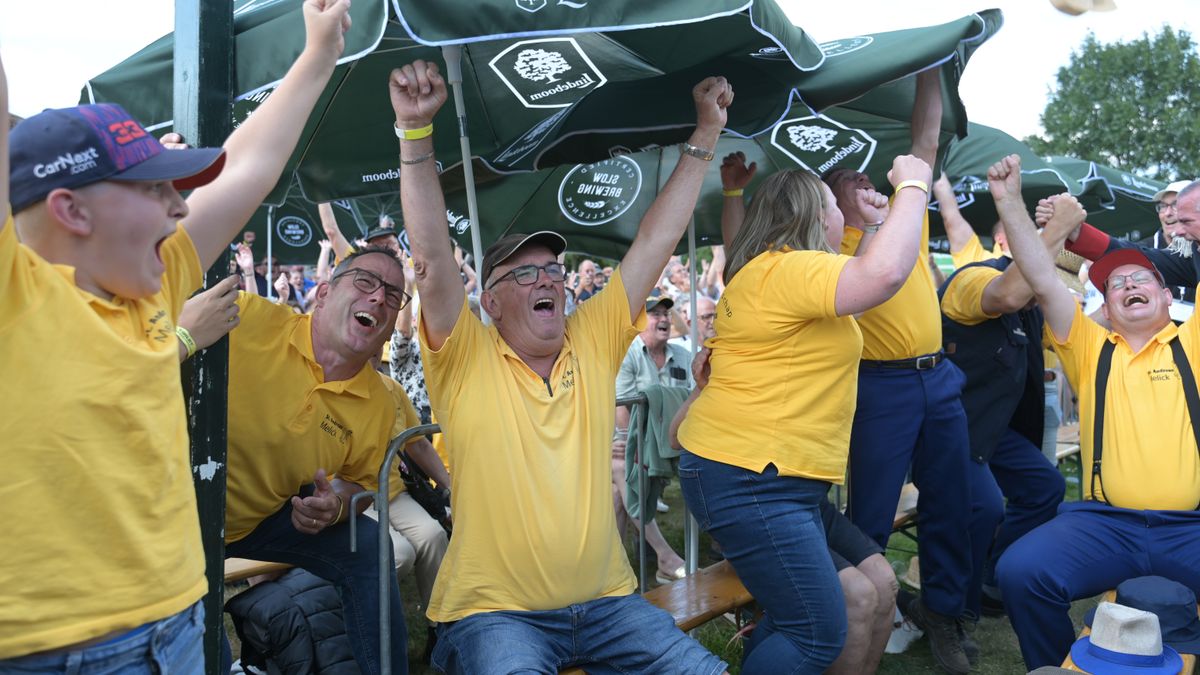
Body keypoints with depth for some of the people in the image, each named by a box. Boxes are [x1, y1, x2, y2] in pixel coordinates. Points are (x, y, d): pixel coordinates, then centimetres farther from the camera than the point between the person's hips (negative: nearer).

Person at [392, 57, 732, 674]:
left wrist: (706, 134, 2)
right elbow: (432, 257, -17)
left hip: (605, 602, 4)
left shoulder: (593, 341, 4)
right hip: (494, 612, -3)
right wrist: (416, 133, -24)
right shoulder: (468, 361, -5)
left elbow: (655, 242, 3)